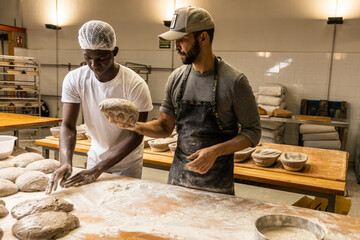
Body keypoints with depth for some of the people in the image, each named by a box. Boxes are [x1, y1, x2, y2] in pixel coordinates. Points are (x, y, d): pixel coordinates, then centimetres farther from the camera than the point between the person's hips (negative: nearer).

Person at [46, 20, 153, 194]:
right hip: (95, 157, 3)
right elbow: (68, 126, -14)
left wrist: (98, 170, -27)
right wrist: (66, 163, -33)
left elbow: (136, 136, -22)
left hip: (127, 163, -3)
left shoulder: (135, 86, -25)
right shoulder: (74, 80, -13)